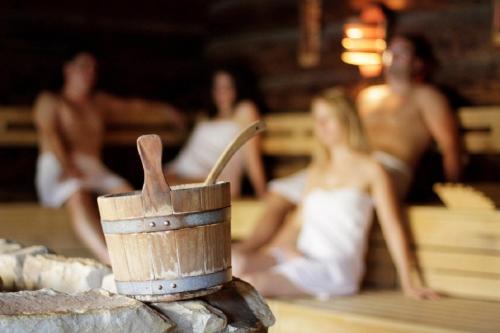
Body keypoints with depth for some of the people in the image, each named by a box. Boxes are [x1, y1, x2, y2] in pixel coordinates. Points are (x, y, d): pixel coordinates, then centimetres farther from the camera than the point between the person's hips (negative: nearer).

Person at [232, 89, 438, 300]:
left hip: (335, 267, -6)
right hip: (301, 258, 6)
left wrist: (408, 283, -4)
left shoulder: (370, 169, 4)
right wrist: (264, 252, 7)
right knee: (233, 260, -26)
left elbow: (392, 228, 1)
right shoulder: (317, 170, 23)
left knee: (252, 282, -30)